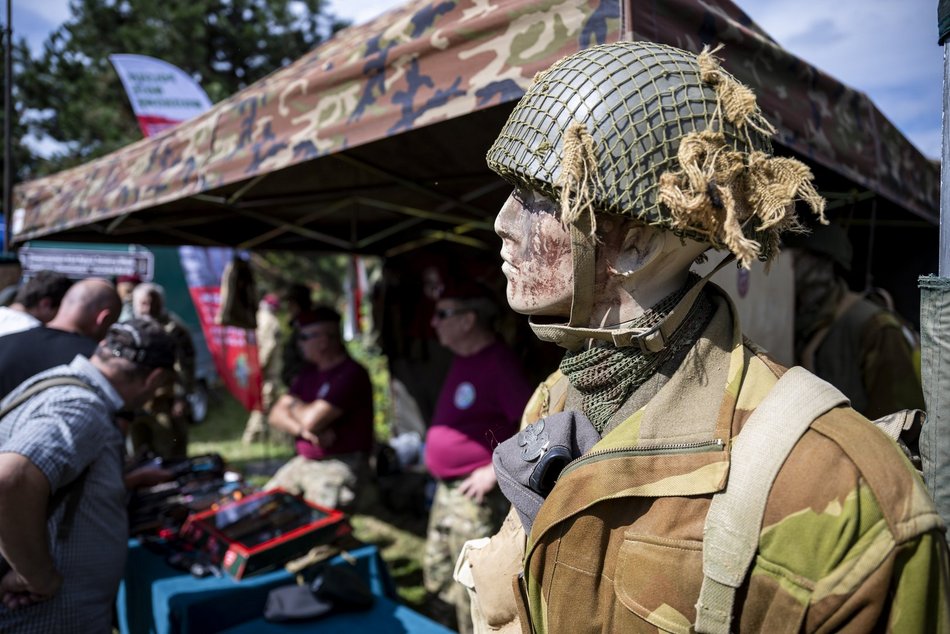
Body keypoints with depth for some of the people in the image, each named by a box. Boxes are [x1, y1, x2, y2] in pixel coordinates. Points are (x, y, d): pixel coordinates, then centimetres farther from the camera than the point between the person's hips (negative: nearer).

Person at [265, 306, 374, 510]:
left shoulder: (351, 374, -17)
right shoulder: (309, 371, 12)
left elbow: (312, 420, -23)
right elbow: (276, 416, 7)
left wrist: (292, 403, 0)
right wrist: (304, 430, -14)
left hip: (339, 466, -8)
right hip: (303, 461, 8)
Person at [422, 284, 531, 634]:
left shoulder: (499, 363, -19)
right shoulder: (462, 358, 9)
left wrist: (495, 469, -21)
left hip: (477, 495, -9)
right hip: (447, 490, 10)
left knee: (472, 595, 2)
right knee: (438, 577, 21)